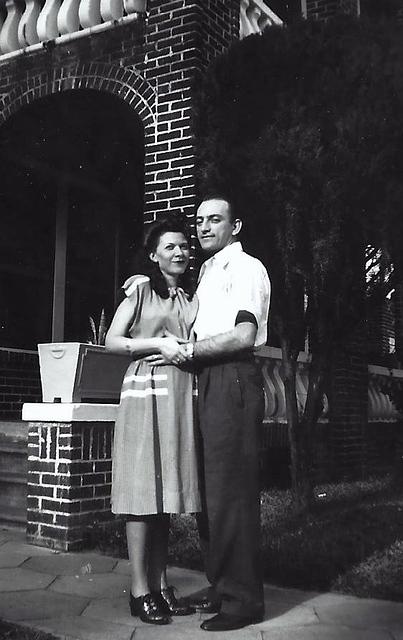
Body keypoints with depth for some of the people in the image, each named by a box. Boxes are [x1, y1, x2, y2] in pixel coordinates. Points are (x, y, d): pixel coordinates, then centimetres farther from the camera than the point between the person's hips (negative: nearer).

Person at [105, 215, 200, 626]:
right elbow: (111, 341, -1)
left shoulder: (192, 297, 17)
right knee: (143, 490, -4)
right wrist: (159, 344, -11)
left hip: (182, 397, 5)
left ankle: (160, 585, 15)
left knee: (167, 490, 7)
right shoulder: (141, 288, 3)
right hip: (147, 392, -5)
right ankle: (140, 591, 3)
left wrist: (190, 350, 1)